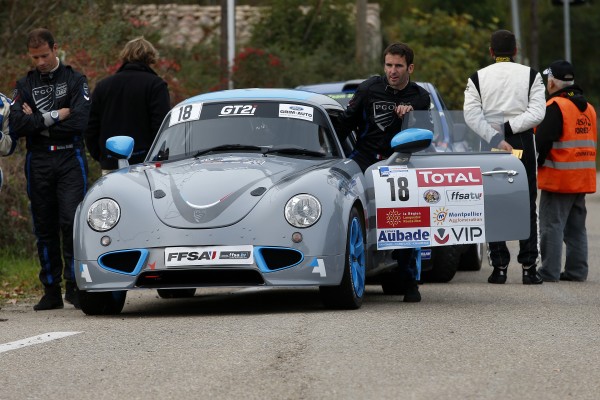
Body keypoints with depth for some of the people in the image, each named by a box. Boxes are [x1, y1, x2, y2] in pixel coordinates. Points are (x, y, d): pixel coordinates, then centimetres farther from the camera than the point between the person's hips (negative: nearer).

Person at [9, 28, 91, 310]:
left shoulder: (75, 81, 5)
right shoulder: (25, 84, 11)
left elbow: (79, 121, -10)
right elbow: (17, 125, -4)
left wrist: (38, 122, -7)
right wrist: (56, 117, -10)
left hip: (70, 160, -3)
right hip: (38, 163, 3)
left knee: (72, 221, -14)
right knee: (45, 228, 5)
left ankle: (74, 284, -11)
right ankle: (51, 290, 10)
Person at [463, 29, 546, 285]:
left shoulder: (477, 79, 3)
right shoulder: (531, 76, 3)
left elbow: (472, 115, -9)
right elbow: (537, 113, -9)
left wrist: (495, 139, -14)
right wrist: (508, 128, -11)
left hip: (490, 148, 0)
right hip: (523, 144, 0)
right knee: (527, 206, 5)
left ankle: (499, 267, 2)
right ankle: (529, 268, 0)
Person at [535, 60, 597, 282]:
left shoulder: (555, 107, -14)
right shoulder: (588, 108, 13)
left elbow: (541, 141, -18)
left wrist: (538, 163, -3)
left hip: (558, 179, -8)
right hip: (583, 179, 8)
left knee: (552, 226, -5)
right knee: (576, 227, 14)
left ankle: (550, 271, -7)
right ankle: (577, 270, 15)